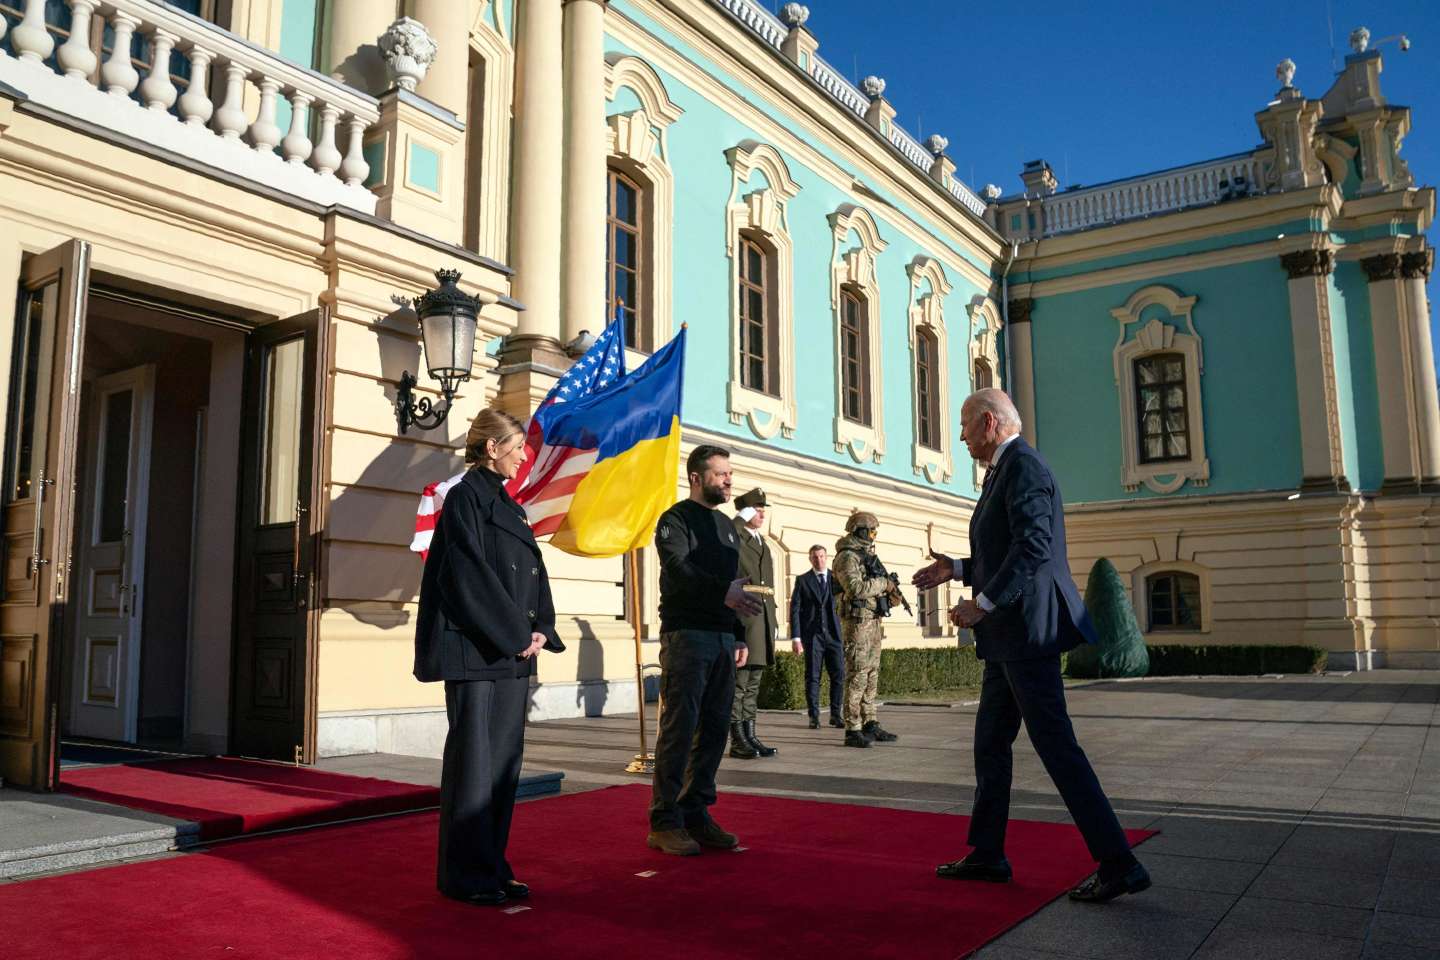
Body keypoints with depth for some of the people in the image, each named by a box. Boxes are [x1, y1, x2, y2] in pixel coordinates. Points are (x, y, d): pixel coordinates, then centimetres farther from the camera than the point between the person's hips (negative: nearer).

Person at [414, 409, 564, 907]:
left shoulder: (510, 506, 18)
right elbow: (469, 573, -15)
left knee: (505, 758, 9)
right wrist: (516, 634, -14)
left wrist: (540, 630, 2)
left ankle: (493, 865, 18)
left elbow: (533, 572, 16)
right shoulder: (465, 497, -7)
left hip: (514, 651, 8)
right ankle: (463, 874, 7)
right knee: (473, 755, -3)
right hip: (475, 649, -8)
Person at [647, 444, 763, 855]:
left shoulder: (726, 525, 21)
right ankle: (665, 823, -1)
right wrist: (723, 593, -32)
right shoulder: (676, 519, -2)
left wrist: (738, 637, 16)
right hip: (686, 635, -7)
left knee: (714, 730, 6)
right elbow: (679, 570, -19)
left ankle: (696, 814, 14)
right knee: (679, 729, -7)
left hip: (722, 639, 8)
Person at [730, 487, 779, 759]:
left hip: (763, 620, 8)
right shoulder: (734, 538, -3)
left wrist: (772, 623, 20)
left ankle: (750, 737, 16)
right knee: (738, 682, -5)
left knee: (753, 683, 11)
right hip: (743, 618, -8)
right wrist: (741, 519, -16)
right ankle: (737, 741, -1)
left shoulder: (763, 543, 22)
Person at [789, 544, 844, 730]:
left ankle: (835, 715, 9)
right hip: (812, 635, -2)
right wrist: (796, 637, -6)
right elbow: (795, 609, 2)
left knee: (839, 675, -2)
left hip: (834, 634, 2)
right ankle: (814, 717, 6)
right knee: (812, 677, -1)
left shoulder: (836, 579, 11)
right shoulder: (802, 580, 6)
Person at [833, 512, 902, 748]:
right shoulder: (847, 556, -10)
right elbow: (855, 588, -23)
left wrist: (889, 591, 6)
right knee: (857, 676, -9)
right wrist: (883, 584, -14)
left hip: (874, 621, 9)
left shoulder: (868, 555, 18)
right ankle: (853, 730, -7)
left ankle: (871, 724, 18)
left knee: (872, 676, 12)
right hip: (857, 621, -9)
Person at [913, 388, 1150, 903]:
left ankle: (1118, 863, 2)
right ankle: (986, 855, 24)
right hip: (1010, 636, 11)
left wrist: (983, 603, -21)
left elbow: (1034, 546, -24)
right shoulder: (1007, 469, 18)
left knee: (1056, 746, -6)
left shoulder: (1023, 466, -13)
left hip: (1026, 629, -11)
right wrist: (958, 570, 18)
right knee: (990, 742, 15)